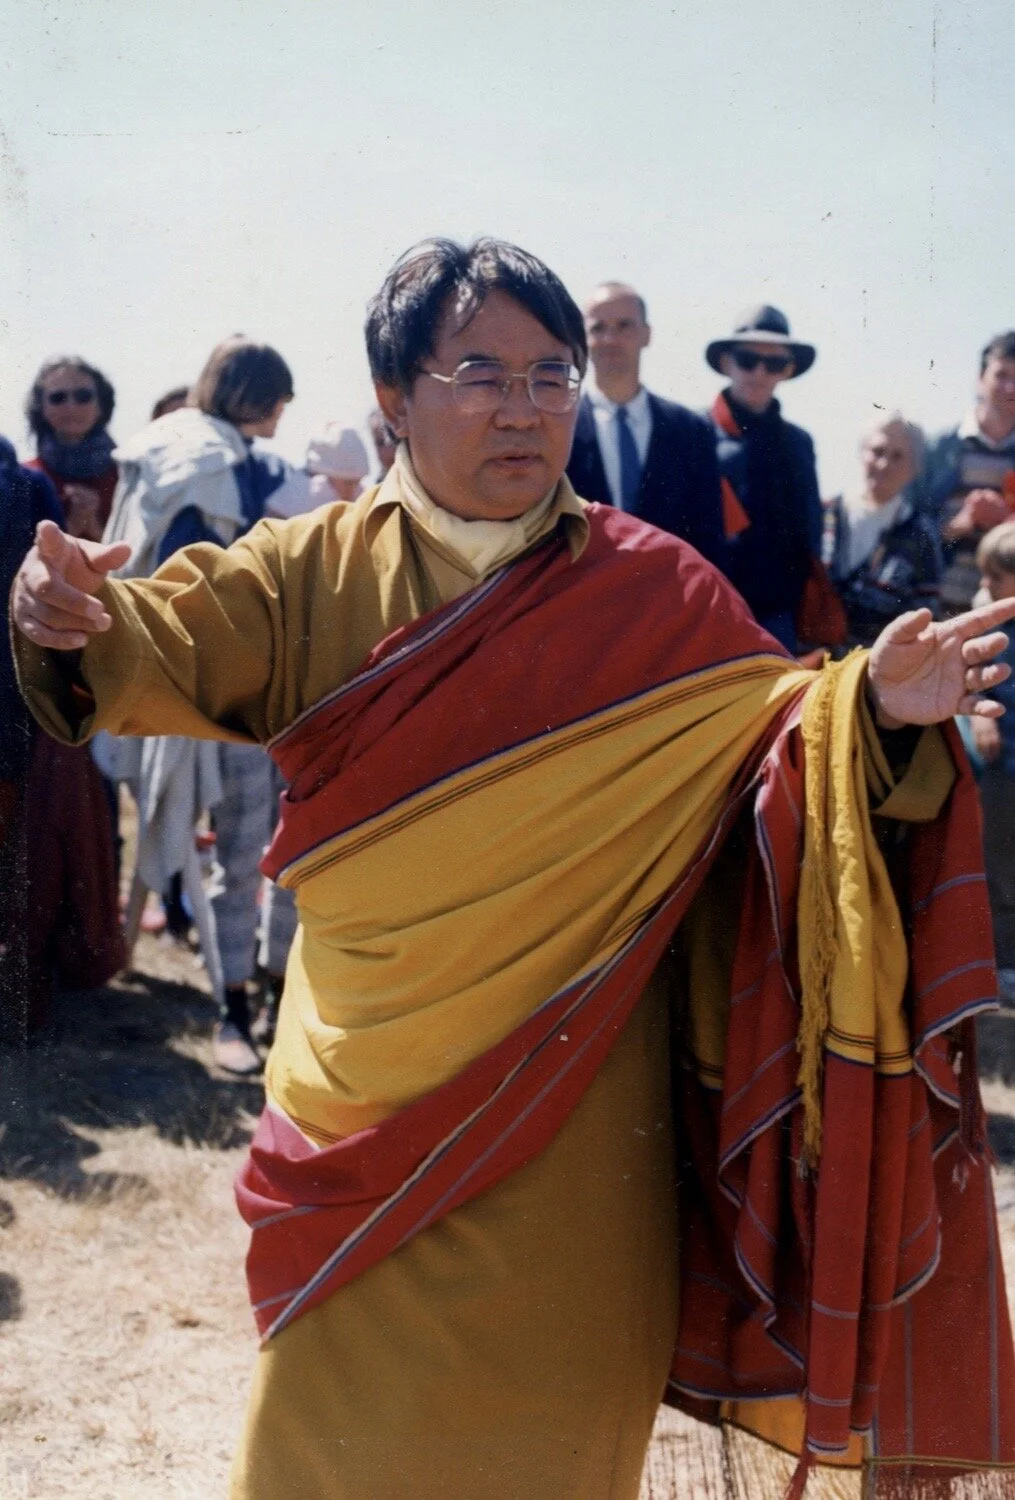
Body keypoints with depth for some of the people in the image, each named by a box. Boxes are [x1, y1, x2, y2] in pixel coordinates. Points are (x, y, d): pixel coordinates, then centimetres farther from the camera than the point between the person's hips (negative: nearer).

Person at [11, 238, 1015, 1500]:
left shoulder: (648, 594, -1)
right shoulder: (315, 575, 0)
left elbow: (769, 737, -3)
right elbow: (168, 650, -12)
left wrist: (866, 710, -24)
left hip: (570, 1107, 0)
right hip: (374, 1104, 1)